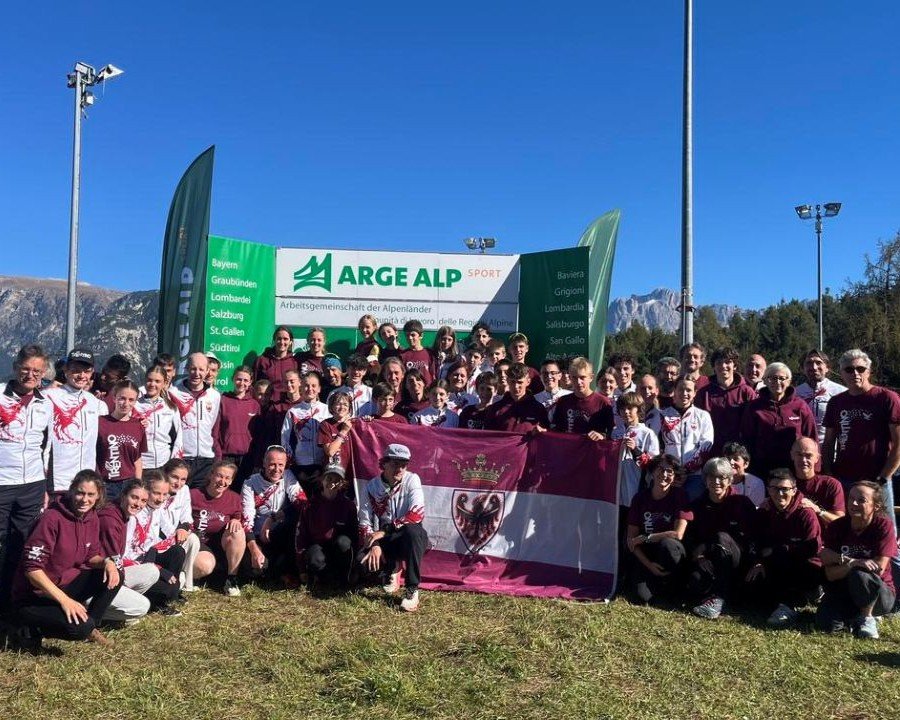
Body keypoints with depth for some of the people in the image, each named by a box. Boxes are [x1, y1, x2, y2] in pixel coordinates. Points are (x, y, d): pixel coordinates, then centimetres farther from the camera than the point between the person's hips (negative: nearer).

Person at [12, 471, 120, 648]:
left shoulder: (92, 518, -2)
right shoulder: (52, 518, -24)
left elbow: (91, 556, 8)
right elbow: (32, 568, -26)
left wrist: (107, 562, -16)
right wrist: (64, 600, -30)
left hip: (66, 585, 7)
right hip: (33, 597, -7)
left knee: (114, 576, -13)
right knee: (80, 626, -28)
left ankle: (90, 628, 4)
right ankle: (32, 630, -2)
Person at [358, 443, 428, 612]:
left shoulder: (411, 480, -11)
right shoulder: (371, 487, -5)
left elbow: (417, 514, -24)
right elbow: (364, 523, -5)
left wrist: (384, 531, -27)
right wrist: (374, 545, -24)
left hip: (411, 539, -2)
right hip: (384, 540, 2)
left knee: (411, 530, -37)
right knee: (363, 560, -27)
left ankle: (412, 589, -23)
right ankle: (392, 569, 10)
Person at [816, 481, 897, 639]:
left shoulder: (884, 526, -13)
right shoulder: (835, 527, -7)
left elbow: (879, 568, -20)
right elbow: (830, 574, -12)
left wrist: (843, 559, -20)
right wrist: (852, 563, -28)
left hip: (879, 593, -3)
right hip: (843, 592, 3)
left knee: (859, 575, -36)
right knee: (826, 624, -24)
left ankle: (867, 617, -9)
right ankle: (855, 614, 10)